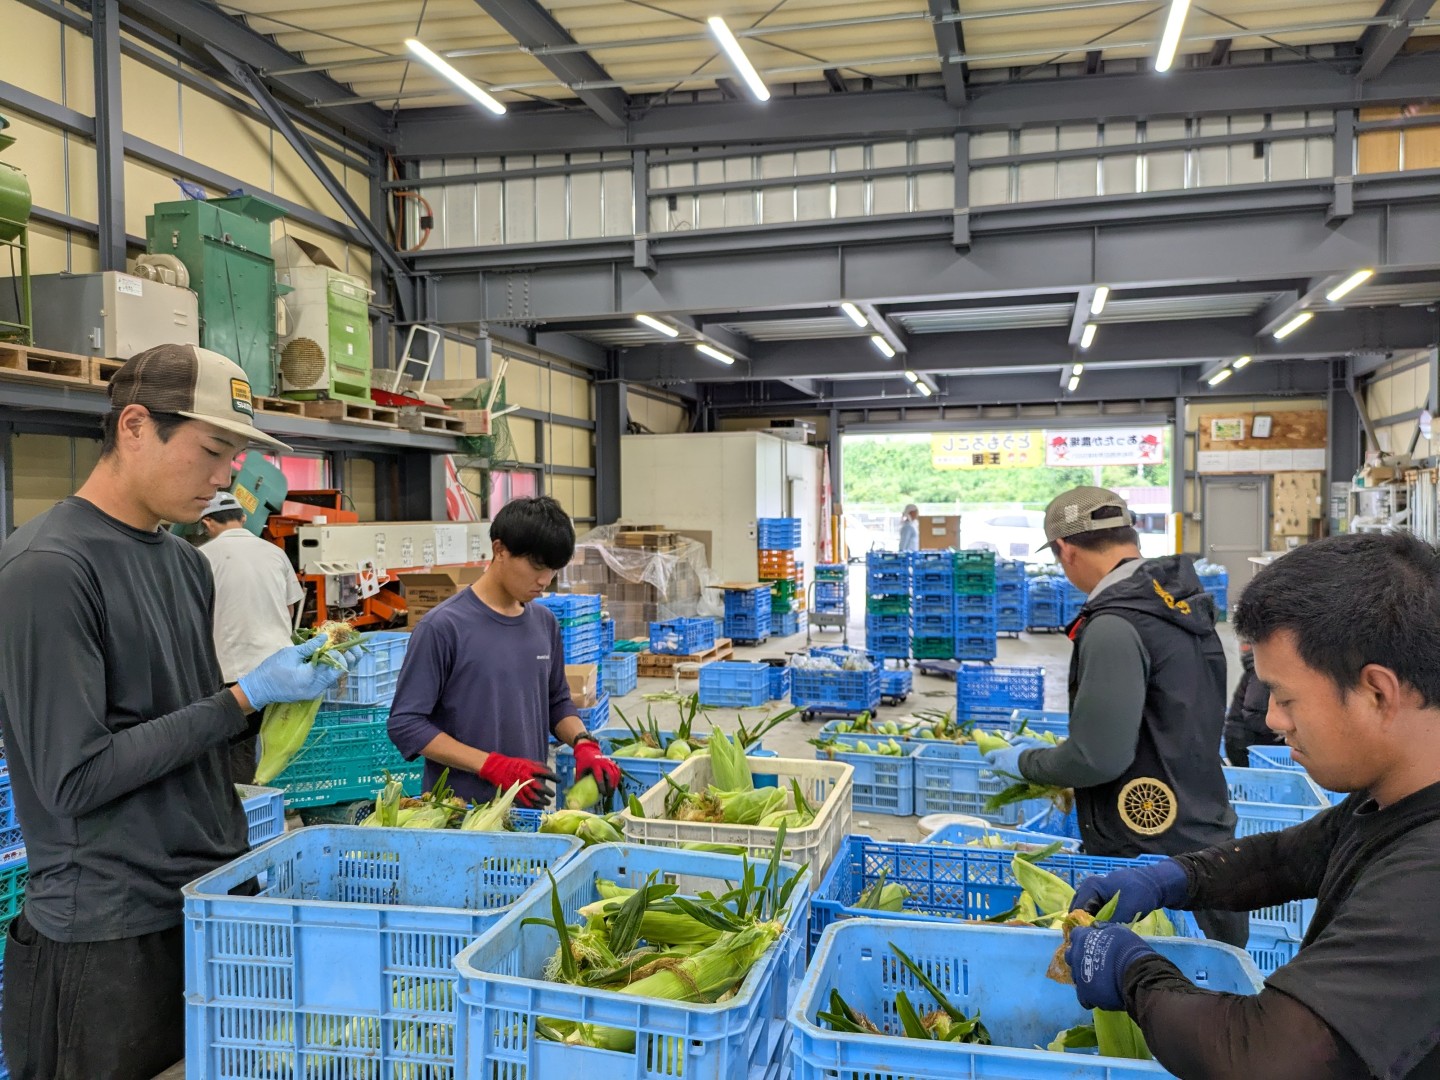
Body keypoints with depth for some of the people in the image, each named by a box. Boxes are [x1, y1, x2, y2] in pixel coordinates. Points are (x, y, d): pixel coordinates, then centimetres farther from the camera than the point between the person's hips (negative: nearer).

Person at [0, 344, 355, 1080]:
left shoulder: (186, 563, 8)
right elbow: (75, 778, -19)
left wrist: (276, 696, -3)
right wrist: (244, 698, -18)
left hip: (214, 905, 7)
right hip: (111, 937, -7)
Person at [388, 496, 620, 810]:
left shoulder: (545, 623, 5)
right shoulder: (443, 627, -12)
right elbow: (405, 724, -12)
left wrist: (583, 743, -4)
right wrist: (493, 765, -20)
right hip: (460, 811, -5)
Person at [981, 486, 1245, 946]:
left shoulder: (1115, 627, -20)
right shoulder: (1185, 603, 8)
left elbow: (1099, 757, -23)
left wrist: (1026, 762, -4)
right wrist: (1054, 756, 19)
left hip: (1148, 855, -9)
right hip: (1208, 835, 9)